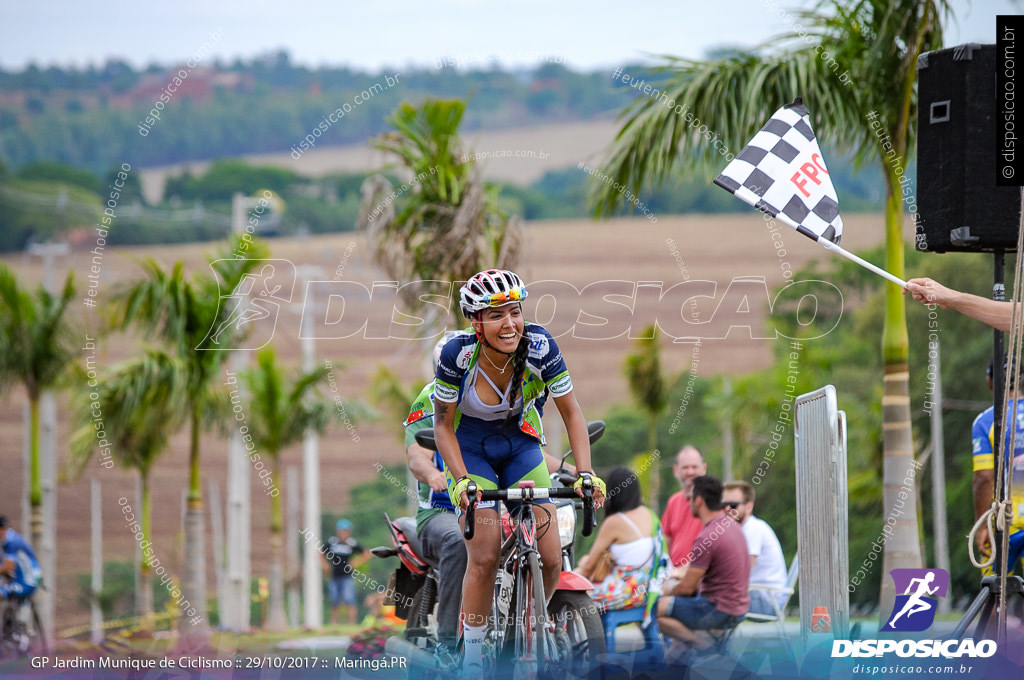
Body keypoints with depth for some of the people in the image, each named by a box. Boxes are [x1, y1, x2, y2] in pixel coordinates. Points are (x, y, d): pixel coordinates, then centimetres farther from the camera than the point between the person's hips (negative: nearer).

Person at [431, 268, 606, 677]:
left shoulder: (539, 348, -25)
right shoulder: (457, 354, -29)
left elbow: (571, 413, -15)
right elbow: (444, 426, -17)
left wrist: (585, 474, -26)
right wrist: (462, 481, -30)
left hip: (520, 445, 2)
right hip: (469, 451, -2)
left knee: (550, 561, -7)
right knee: (485, 557, -17)